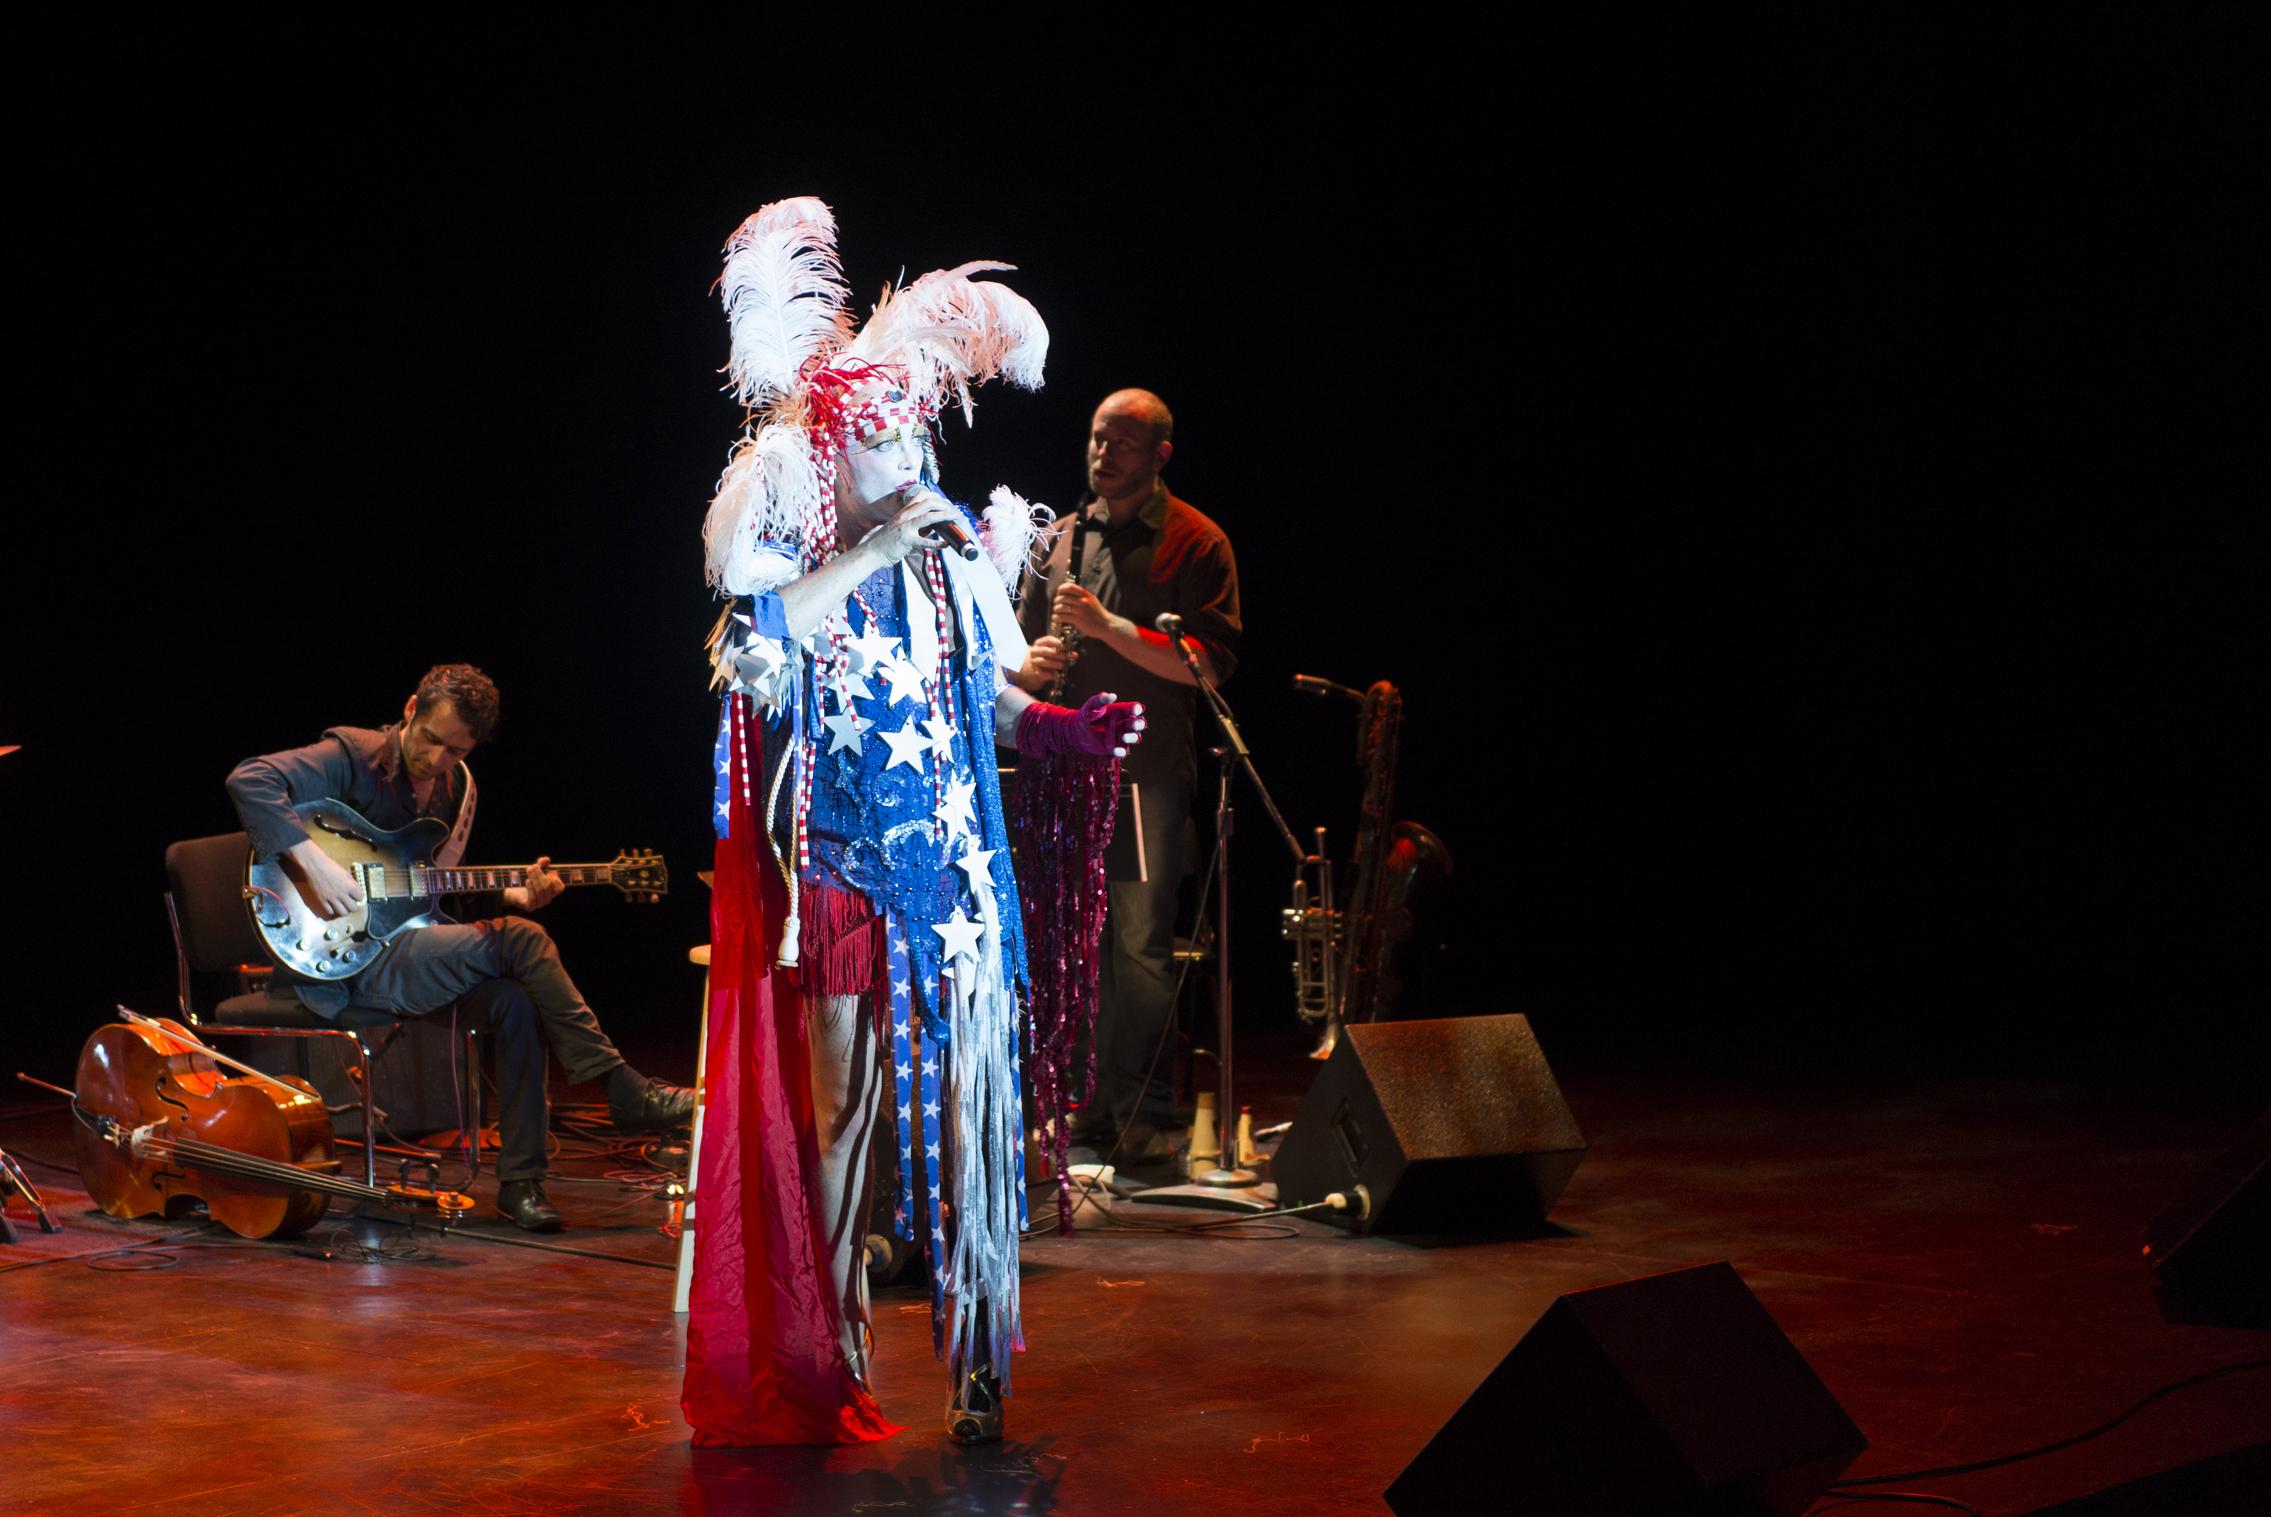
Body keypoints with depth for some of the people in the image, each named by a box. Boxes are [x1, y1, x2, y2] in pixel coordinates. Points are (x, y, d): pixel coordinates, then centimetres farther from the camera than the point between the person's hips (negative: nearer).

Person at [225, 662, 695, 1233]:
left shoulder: (457, 788, 13)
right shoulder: (351, 758, -9)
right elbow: (248, 781, -21)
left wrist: (511, 895, -1)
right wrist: (312, 862, -29)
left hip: (408, 944, 8)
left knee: (515, 999, -20)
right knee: (520, 942, -21)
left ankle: (520, 1180, -13)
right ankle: (627, 1093, -15)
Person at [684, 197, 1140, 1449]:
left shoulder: (946, 550, 13)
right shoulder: (789, 535, 1)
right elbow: (762, 638, -20)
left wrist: (1062, 729, 0)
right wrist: (875, 549, -17)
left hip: (949, 865, 4)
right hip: (840, 861, -4)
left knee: (966, 1098, -1)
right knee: (840, 1104, -1)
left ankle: (976, 1365, 3)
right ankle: (827, 1363, 10)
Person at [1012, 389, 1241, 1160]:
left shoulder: (1196, 543, 0)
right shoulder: (1062, 538, 16)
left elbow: (1211, 663, -9)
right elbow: (1020, 649, 23)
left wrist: (1108, 626, -16)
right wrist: (1030, 663, -2)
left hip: (1148, 772, -5)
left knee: (1140, 944, -8)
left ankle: (1145, 1115, -2)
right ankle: (1093, 1104, 13)